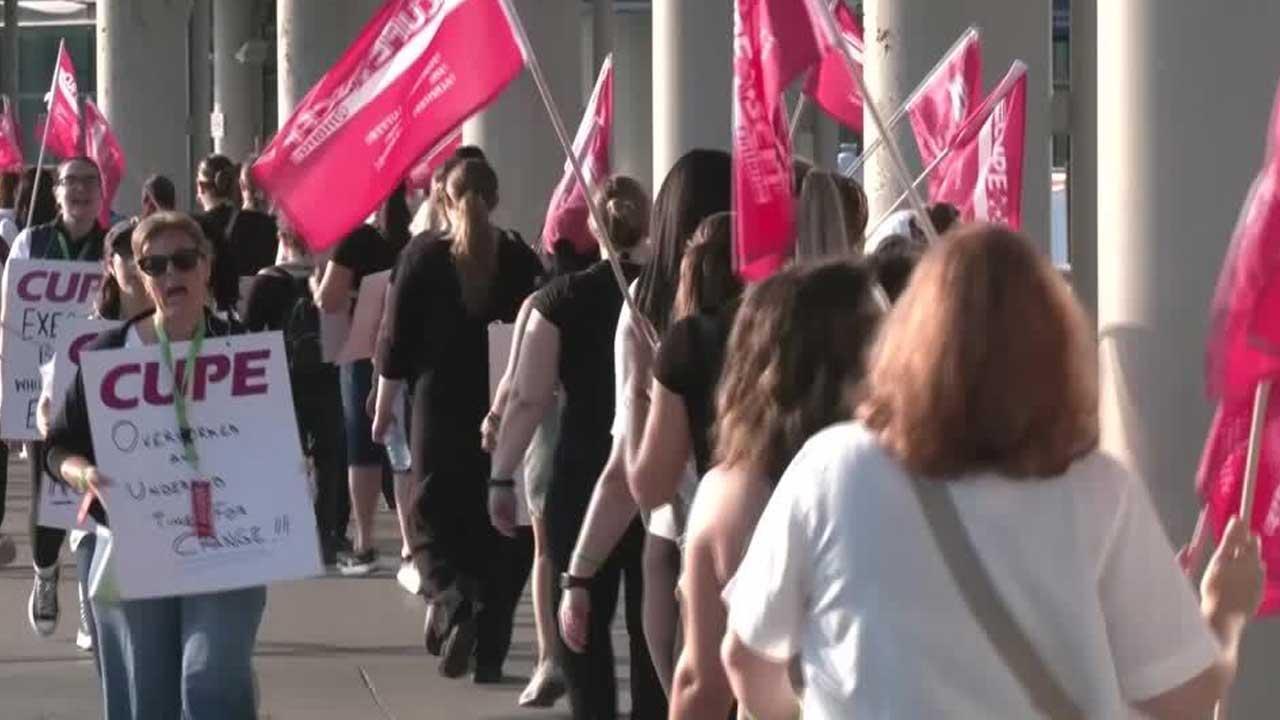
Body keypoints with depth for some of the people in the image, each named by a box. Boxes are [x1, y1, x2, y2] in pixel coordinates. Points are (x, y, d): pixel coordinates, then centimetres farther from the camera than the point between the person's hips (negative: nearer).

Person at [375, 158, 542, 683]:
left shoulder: (422, 256, -4)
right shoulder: (521, 260, -1)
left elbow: (395, 340, -2)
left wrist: (384, 407, 9)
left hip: (440, 410, -1)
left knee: (435, 523, 8)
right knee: (504, 531, 9)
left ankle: (456, 603, -20)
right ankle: (490, 653, 6)